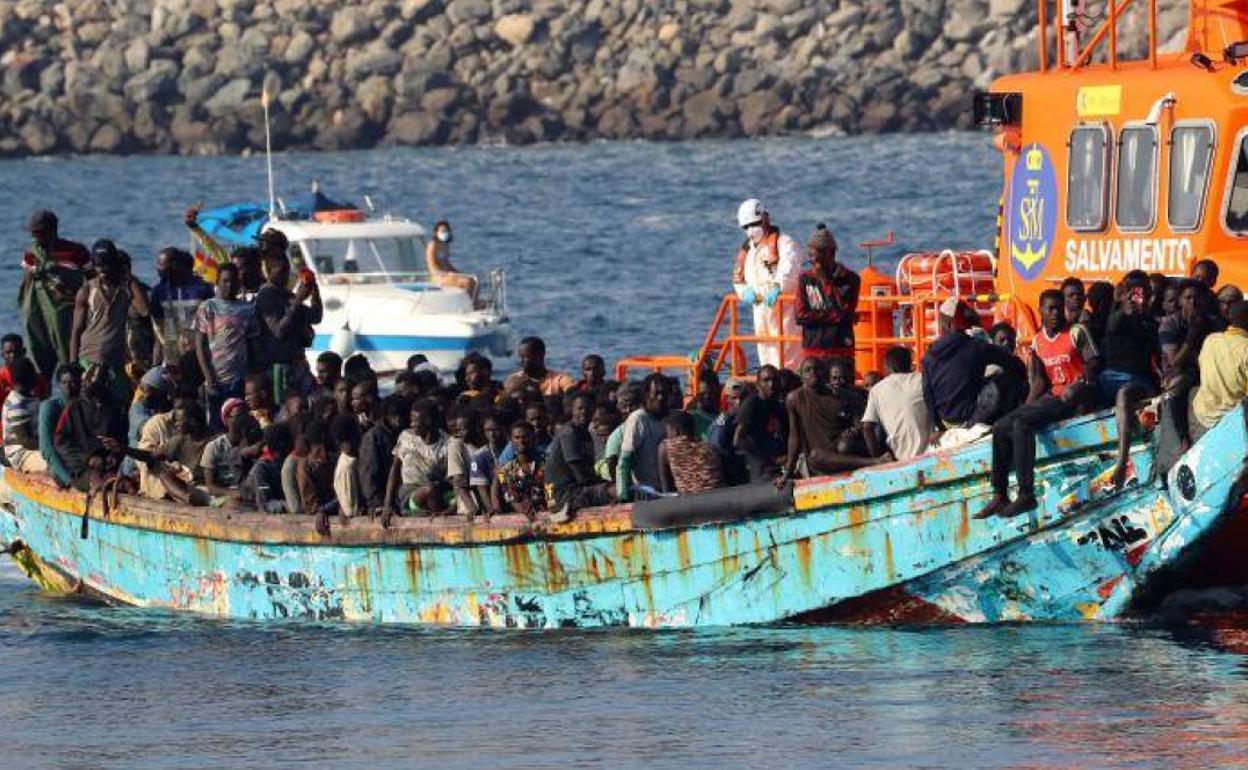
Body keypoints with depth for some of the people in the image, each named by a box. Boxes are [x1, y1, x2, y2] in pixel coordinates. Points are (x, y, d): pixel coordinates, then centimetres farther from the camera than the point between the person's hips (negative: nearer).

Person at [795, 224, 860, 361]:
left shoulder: (849, 279, 2)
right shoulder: (805, 279, 7)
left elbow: (846, 312, -10)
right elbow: (801, 316, -2)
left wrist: (827, 282, -8)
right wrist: (836, 316, -8)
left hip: (841, 349, -2)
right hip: (812, 348, 2)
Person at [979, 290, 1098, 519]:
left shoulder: (1077, 333, -3)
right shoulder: (1037, 342, 14)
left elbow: (1092, 369, -7)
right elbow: (1040, 379, 15)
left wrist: (1076, 388, -25)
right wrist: (1026, 406, 1)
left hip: (1075, 397, -7)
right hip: (1052, 396, 7)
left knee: (1022, 424, -28)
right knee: (1001, 427, -4)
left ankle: (1026, 494, -31)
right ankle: (999, 495, -5)